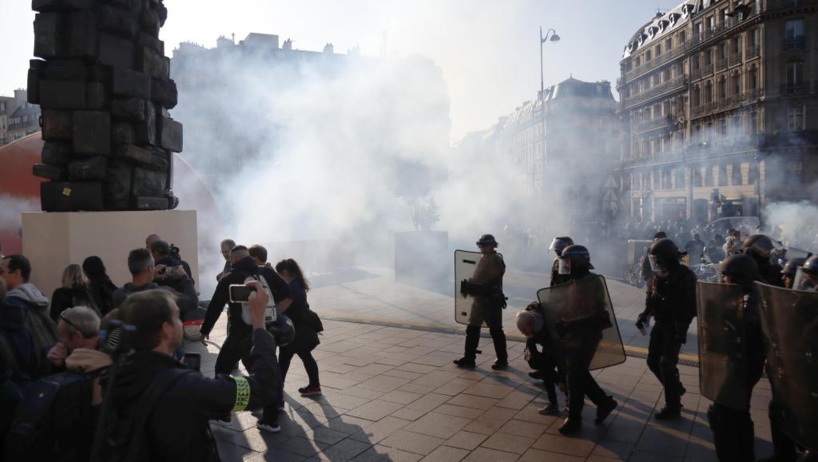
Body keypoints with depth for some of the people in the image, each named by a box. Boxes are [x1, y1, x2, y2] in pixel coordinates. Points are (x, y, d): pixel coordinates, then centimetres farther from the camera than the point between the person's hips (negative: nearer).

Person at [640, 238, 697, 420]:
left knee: (666, 364, -8)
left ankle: (673, 407, 4)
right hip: (660, 324, 7)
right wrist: (645, 314, 2)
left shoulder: (685, 277, -15)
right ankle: (676, 388, 34)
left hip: (675, 327, -7)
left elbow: (691, 305, -18)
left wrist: (682, 329, -23)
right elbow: (651, 299, 15)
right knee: (653, 361, 11)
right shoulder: (658, 275, 5)